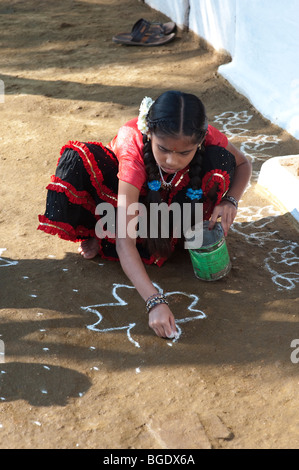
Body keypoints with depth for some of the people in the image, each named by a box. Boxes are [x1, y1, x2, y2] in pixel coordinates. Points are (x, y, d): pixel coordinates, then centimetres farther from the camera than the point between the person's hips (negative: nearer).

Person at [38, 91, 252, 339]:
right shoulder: (134, 147, -41)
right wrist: (155, 302, -57)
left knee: (220, 160, -30)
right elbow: (125, 242, -47)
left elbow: (243, 163, -8)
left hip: (176, 194, 2)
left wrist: (229, 200, -30)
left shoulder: (208, 137, -33)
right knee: (79, 161, -32)